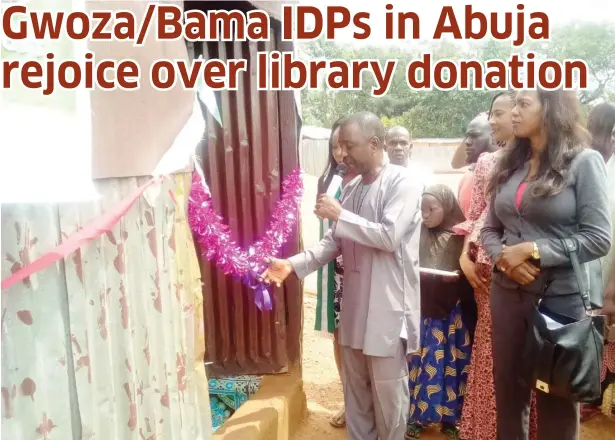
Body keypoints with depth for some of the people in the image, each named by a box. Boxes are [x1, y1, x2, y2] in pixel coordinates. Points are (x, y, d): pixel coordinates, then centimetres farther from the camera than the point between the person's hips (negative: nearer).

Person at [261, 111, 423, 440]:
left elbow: (389, 237, -23)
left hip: (388, 306, -7)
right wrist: (294, 264, -2)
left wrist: (339, 215, -18)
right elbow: (334, 242, 9)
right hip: (354, 304, 7)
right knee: (354, 387, 18)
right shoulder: (351, 188, 11)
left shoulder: (402, 184, -11)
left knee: (388, 390, 8)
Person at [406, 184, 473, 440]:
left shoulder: (462, 236, -3)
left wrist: (457, 276, -18)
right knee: (421, 363, 5)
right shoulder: (418, 235, 2)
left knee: (451, 364, 8)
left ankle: (450, 416, 24)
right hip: (422, 311, 1)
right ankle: (416, 416, 18)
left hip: (452, 314, -1)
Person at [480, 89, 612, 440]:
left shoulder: (584, 161, -7)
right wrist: (503, 257, -10)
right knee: (508, 393, 17)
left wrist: (532, 250, -18)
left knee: (557, 403, 13)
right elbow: (489, 230, 10)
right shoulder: (510, 165, 8)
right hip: (507, 292, 5)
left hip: (560, 296, -4)